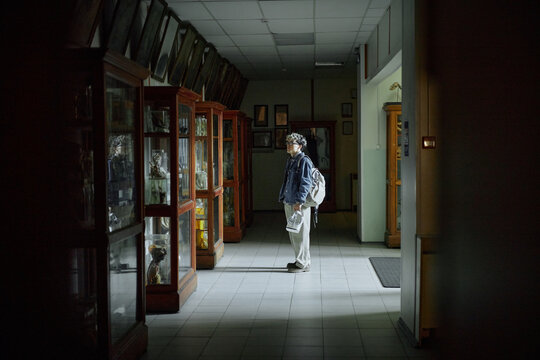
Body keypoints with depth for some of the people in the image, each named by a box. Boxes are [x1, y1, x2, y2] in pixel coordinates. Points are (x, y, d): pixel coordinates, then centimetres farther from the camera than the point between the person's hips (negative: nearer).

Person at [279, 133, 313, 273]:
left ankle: (303, 263, 5)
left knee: (300, 234, -3)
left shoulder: (304, 161, -11)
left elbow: (305, 183, -17)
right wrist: (282, 197, 20)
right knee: (293, 233, 15)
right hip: (288, 203, 9)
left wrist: (299, 201, -22)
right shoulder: (290, 161, 16)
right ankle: (301, 260, 26)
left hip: (300, 204, -9)